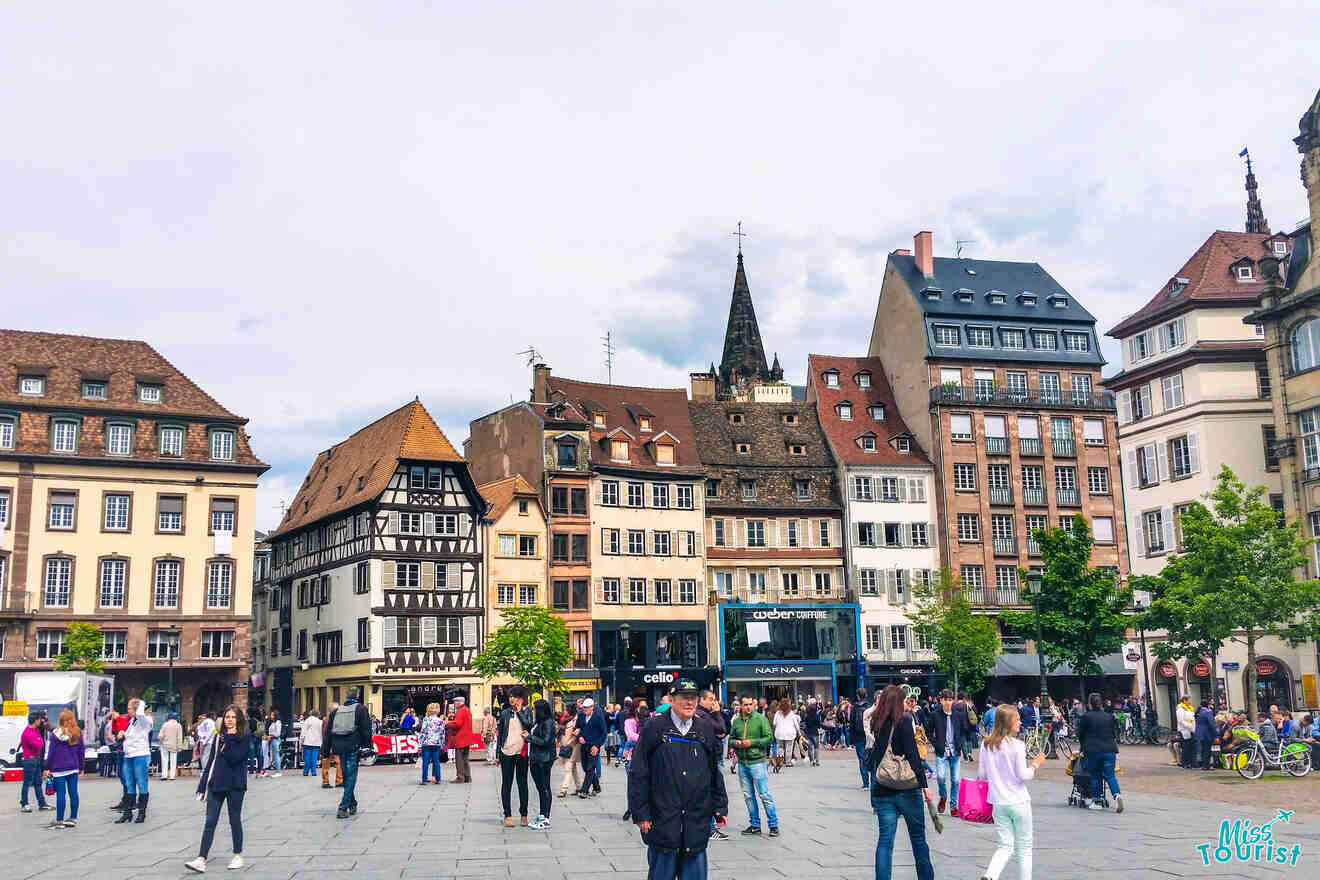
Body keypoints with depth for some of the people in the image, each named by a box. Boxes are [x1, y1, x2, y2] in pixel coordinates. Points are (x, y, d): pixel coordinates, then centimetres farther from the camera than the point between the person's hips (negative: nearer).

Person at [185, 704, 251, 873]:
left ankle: (238, 856, 20)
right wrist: (202, 785, 10)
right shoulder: (218, 736, 11)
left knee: (235, 821, 6)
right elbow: (211, 760, 13)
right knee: (210, 822, -2)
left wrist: (228, 739, -13)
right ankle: (201, 860, -6)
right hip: (216, 784, 4)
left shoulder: (245, 737, -5)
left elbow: (234, 758, -17)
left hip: (235, 785, -4)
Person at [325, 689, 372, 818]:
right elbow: (366, 730, -6)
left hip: (339, 748, 5)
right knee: (351, 777, -3)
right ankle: (343, 808, -12)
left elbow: (327, 732, 13)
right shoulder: (361, 709, 1)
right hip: (353, 747, -5)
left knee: (347, 777, 16)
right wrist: (367, 747, -4)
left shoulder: (336, 711, 14)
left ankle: (352, 805, 24)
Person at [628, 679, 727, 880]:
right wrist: (641, 813, -7)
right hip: (662, 820, -3)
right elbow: (638, 774, -3)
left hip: (697, 823, 3)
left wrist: (720, 807, 13)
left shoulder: (705, 729, 10)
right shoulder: (654, 728, -2)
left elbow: (715, 773, 17)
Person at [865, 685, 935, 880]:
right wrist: (924, 785, -14)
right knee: (918, 838, 11)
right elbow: (912, 754, -15)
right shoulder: (905, 720, -8)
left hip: (881, 791, 4)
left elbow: (870, 761, 8)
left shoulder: (875, 723, 5)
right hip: (906, 789, -4)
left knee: (885, 840, 5)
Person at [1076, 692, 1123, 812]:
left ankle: (1095, 801, 10)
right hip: (1110, 749, 3)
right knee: (1110, 775, 3)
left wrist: (1084, 746, 25)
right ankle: (1117, 795, -20)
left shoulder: (1086, 717, -2)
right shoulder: (1109, 716, 10)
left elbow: (1080, 735, 7)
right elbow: (1113, 733, 19)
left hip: (1093, 750, -3)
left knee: (1095, 776, 7)